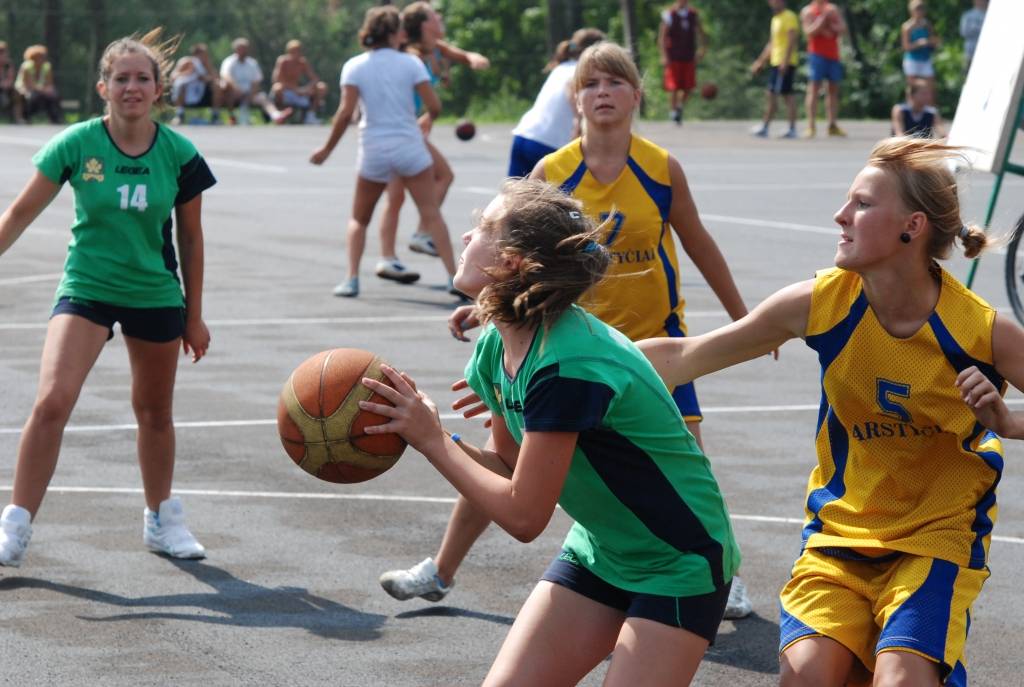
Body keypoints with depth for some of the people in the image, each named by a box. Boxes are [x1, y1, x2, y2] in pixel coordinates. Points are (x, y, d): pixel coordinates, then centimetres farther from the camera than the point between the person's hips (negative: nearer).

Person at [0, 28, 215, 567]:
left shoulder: (179, 154, -6)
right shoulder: (76, 144, -11)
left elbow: (190, 237, 4)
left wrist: (194, 316, 8)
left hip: (156, 296, 2)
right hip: (86, 289, -2)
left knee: (155, 413, 14)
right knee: (51, 402, -18)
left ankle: (161, 519, 36)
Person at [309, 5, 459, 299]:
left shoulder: (354, 67, -2)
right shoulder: (411, 63, -2)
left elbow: (346, 113, -11)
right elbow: (434, 107, -7)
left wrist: (327, 149, -1)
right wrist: (427, 119, 16)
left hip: (373, 152, 1)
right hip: (410, 148, -1)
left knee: (359, 219, 16)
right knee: (431, 213, 4)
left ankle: (351, 279, 2)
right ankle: (454, 277, -4)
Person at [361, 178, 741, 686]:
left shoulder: (567, 366, -30)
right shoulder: (497, 347, -4)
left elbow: (523, 515, -25)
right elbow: (506, 467, 5)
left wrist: (433, 440, -19)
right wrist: (413, 430, -11)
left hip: (678, 567, -8)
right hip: (597, 551, 8)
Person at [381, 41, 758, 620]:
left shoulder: (661, 168, -9)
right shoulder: (552, 173, -8)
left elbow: (698, 244, 5)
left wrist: (742, 318, 12)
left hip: (655, 338, -1)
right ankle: (441, 572, 16)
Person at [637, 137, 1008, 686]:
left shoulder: (982, 330, -16)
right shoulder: (821, 302, -10)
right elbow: (683, 358, -3)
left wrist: (1006, 422, -27)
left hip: (936, 539, -2)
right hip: (840, 530, 2)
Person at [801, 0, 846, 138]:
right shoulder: (808, 11, 1)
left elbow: (843, 28, 7)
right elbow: (809, 32, -12)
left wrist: (831, 27, -10)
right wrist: (823, 18, -15)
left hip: (833, 55, 5)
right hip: (817, 53, -5)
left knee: (833, 89, 5)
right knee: (814, 89, -8)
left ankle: (833, 125, 8)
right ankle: (811, 125, -10)